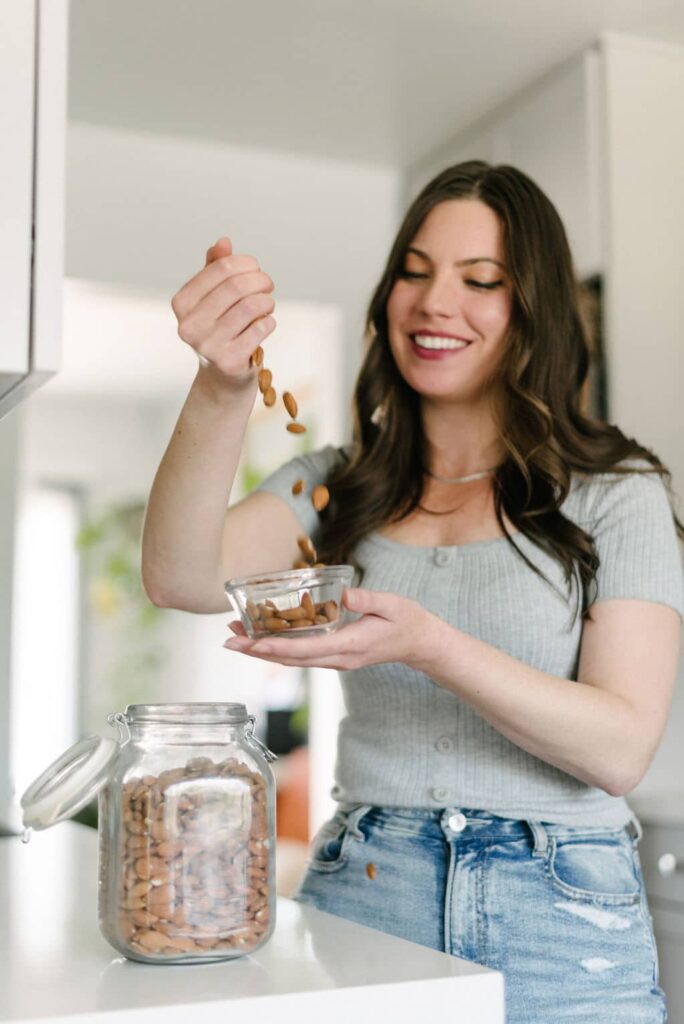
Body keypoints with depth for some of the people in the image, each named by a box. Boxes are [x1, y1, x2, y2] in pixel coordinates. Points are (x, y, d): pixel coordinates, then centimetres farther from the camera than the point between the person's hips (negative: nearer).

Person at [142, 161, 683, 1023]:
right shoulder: (335, 485, 5)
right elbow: (182, 579, -12)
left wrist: (430, 645, -26)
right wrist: (222, 391, -27)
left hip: (560, 922, -1)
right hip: (358, 898, 2)